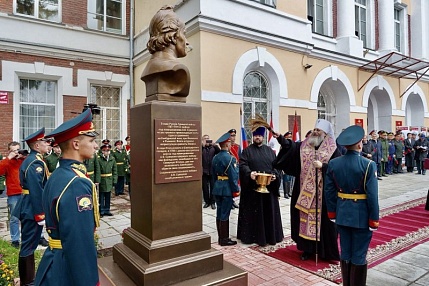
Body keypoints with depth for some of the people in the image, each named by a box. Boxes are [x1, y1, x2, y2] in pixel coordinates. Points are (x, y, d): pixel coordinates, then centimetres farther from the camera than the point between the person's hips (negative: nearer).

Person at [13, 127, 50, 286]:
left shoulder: (30, 159, 12)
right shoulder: (36, 162, -21)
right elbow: (36, 191, -25)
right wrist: (40, 215, -21)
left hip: (28, 207, 11)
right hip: (32, 209, -11)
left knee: (29, 243, 19)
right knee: (28, 245, 1)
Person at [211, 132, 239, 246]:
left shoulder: (215, 158, 7)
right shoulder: (230, 158, -17)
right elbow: (233, 175, -17)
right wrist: (236, 189, -8)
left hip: (217, 188, 8)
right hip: (227, 189, -8)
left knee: (219, 213, 13)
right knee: (225, 214, 0)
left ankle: (221, 238, 23)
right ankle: (224, 239, 11)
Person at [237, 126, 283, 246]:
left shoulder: (269, 150, 13)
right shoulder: (247, 151, 3)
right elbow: (243, 164, -9)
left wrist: (275, 175, -11)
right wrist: (249, 173, -28)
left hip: (269, 186, 3)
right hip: (252, 187, -3)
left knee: (269, 210, 10)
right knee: (253, 211, 3)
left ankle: (270, 234, 21)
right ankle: (252, 235, 14)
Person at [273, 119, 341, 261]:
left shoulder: (333, 149, -4)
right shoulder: (304, 145, 7)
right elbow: (290, 146, -4)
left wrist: (322, 166, -21)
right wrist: (281, 138, -18)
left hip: (323, 193, -3)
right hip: (306, 192, 4)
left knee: (322, 220, 4)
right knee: (306, 219, 11)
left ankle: (326, 251, 21)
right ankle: (308, 248, 26)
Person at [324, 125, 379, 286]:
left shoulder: (333, 163, -3)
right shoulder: (368, 165, -15)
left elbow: (329, 191, 1)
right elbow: (372, 195, -14)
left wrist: (332, 213, 11)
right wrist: (374, 220, -5)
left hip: (342, 214, 4)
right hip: (361, 215, -4)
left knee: (345, 253, 16)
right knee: (359, 255, 8)